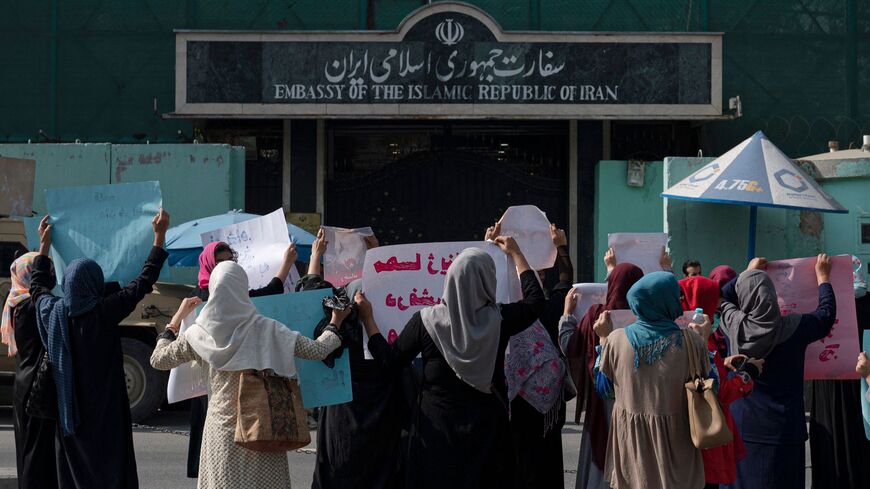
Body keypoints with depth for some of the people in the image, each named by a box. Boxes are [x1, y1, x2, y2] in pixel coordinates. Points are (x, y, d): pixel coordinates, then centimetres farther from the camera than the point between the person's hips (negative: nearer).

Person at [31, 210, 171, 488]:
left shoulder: (52, 312, -4)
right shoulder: (104, 312, -16)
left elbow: (38, 286, 19)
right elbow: (143, 282, -10)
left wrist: (44, 244, 27)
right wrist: (160, 236, -3)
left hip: (68, 410, 5)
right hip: (105, 410, -5)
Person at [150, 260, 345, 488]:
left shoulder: (198, 335, -2)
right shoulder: (266, 329, -7)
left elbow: (157, 360, 12)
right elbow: (318, 350, -3)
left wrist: (177, 318, 19)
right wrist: (335, 323, 14)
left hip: (222, 431, 1)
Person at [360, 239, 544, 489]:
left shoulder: (425, 321, -12)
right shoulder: (499, 320, -11)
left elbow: (390, 358, 0)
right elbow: (535, 299, 9)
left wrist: (367, 318, 12)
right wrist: (516, 254, 19)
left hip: (436, 428, 0)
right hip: (486, 427, 0)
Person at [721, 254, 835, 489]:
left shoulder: (734, 325, -8)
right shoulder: (793, 328, -14)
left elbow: (721, 297, 15)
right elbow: (827, 312, 6)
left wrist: (748, 272, 29)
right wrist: (823, 276, 21)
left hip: (741, 425, 2)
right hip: (782, 429, -2)